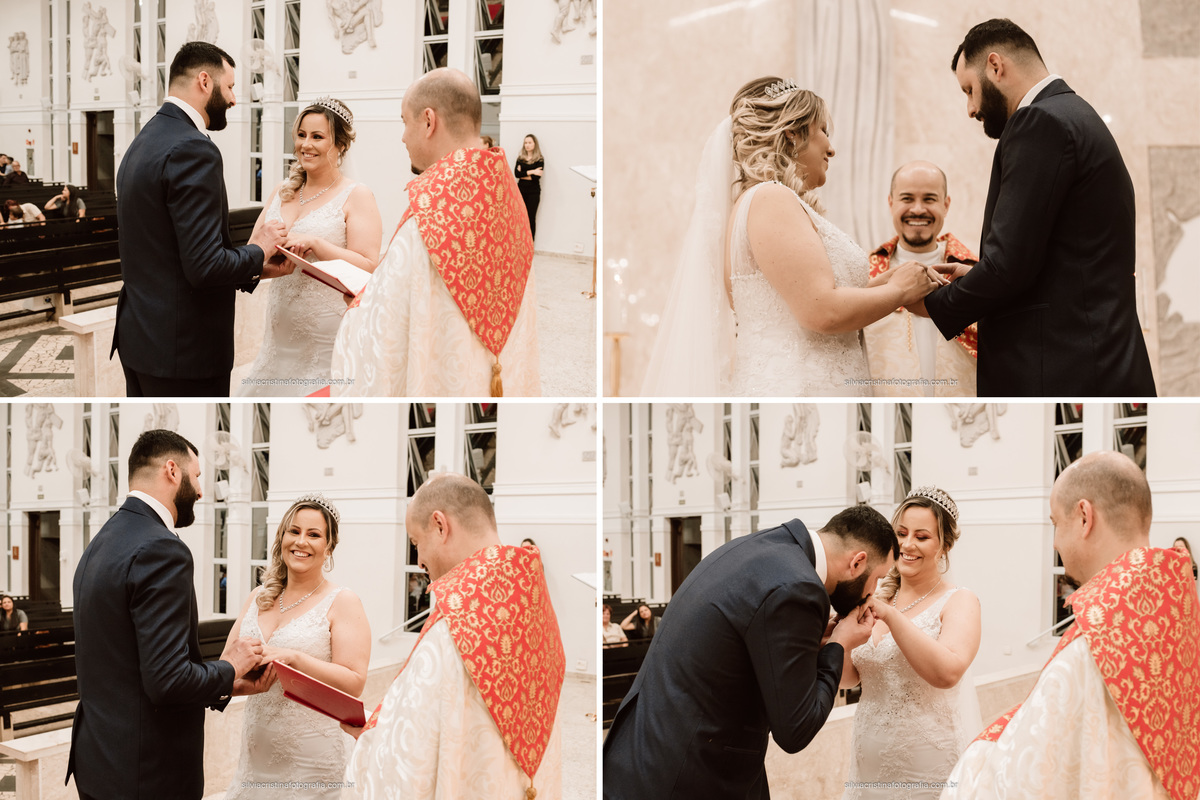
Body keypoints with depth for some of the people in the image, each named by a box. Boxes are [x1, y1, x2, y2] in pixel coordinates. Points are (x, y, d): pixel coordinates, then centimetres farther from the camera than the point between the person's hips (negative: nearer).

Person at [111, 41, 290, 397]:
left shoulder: (143, 141, 13)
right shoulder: (193, 150, -17)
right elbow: (205, 267, -23)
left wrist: (255, 268, 13)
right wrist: (258, 251, -5)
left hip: (138, 338, 10)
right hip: (182, 349, -10)